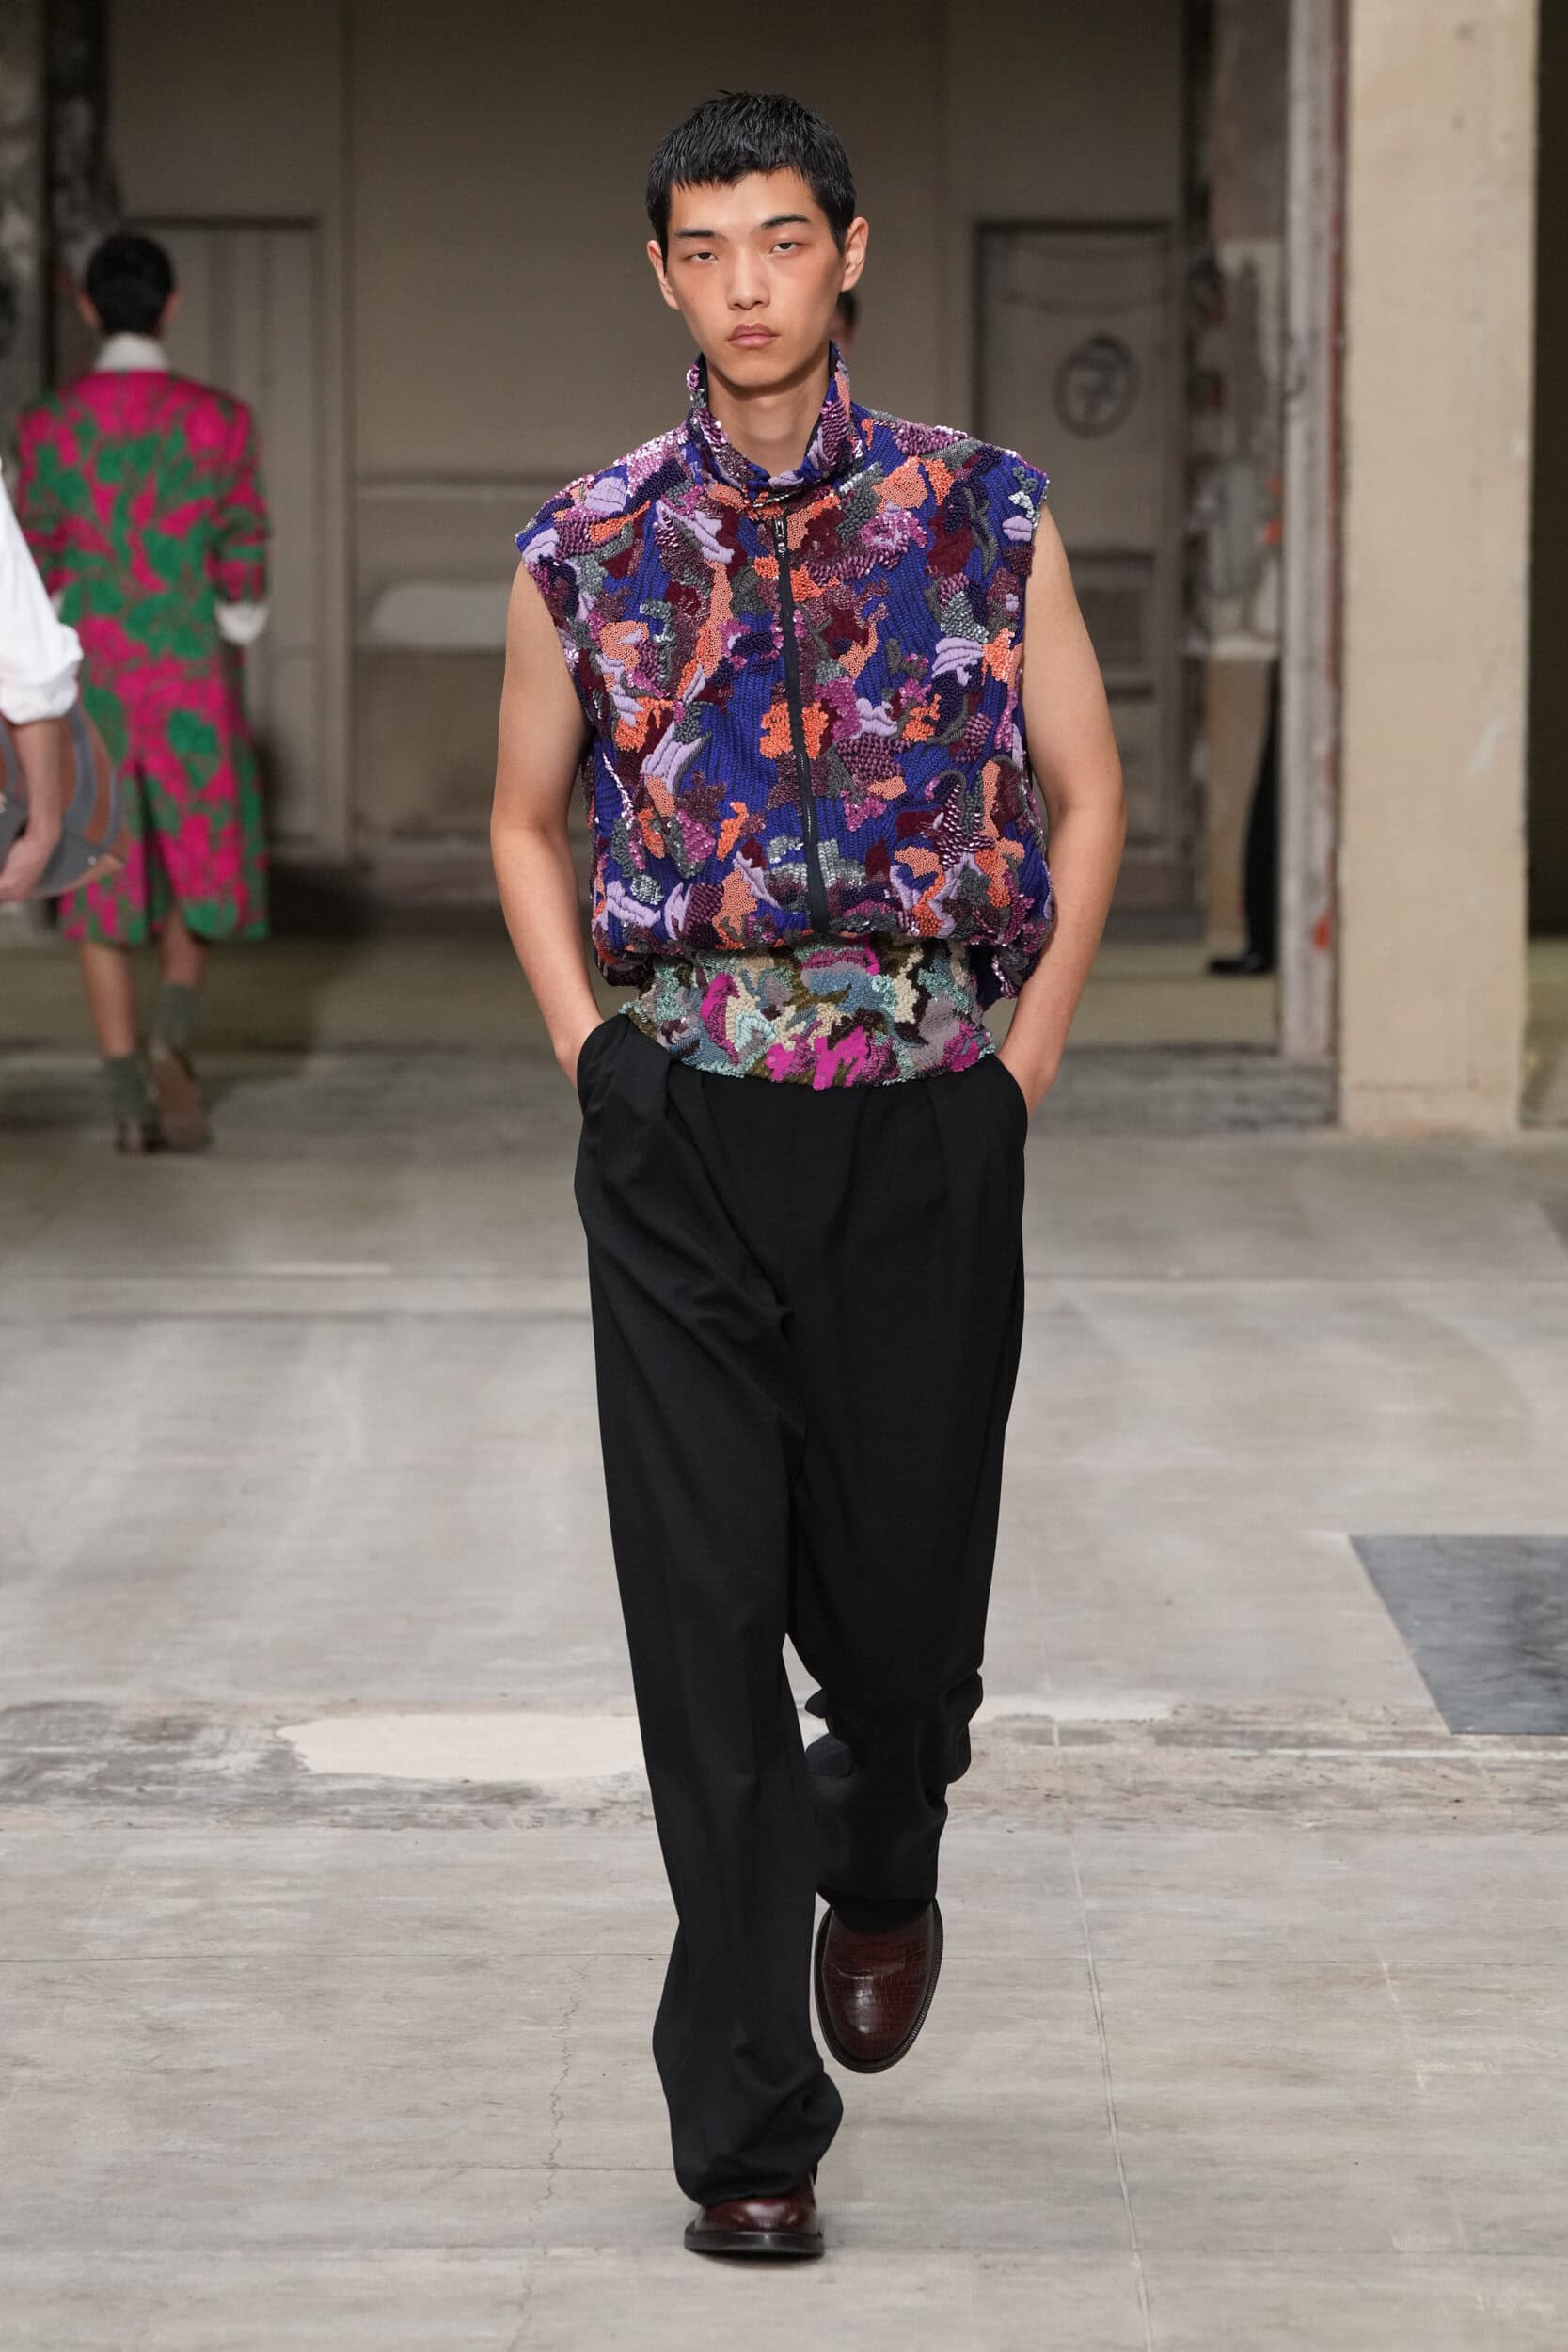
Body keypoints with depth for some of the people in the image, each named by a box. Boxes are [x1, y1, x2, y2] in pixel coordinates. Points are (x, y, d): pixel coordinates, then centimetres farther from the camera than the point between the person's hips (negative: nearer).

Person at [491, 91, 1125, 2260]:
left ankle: (883, 1863, 42)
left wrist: (1033, 1046, 3)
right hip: (685, 1126, 0)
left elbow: (1086, 791, 11)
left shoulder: (981, 517, 3)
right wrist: (587, 1051, 6)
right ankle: (749, 2132, 3)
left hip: (926, 1112, 0)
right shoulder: (593, 546, 5)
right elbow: (528, 819, 16)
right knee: (707, 1617, -3)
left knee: (905, 1577, 4)